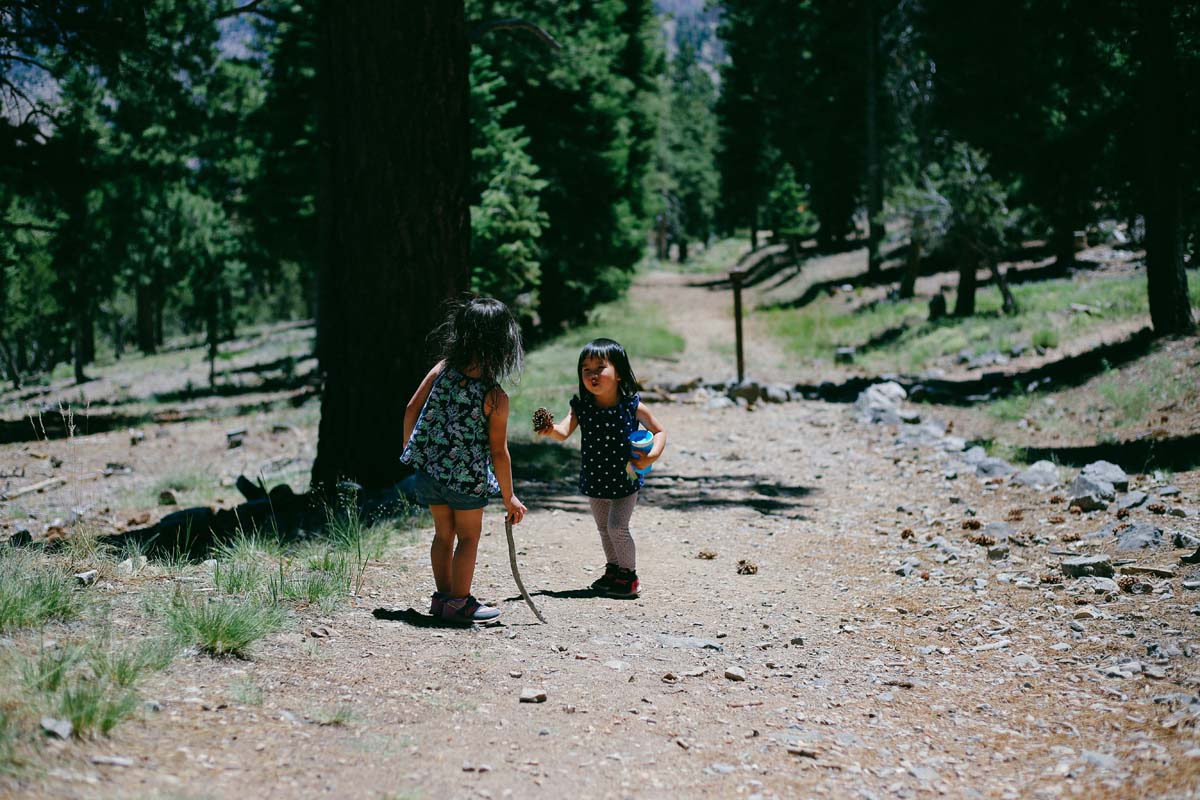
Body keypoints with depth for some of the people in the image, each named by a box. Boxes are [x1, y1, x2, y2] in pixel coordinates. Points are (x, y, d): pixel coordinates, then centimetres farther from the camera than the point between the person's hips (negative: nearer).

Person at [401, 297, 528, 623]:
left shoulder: (442, 369, -8)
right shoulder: (496, 398, -19)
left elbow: (412, 409, -1)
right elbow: (498, 452, -14)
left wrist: (409, 448, 16)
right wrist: (509, 497, -4)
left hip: (428, 470, 5)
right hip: (468, 478, -5)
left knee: (443, 534, 20)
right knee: (468, 537, 13)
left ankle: (442, 596, 28)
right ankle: (459, 602, 17)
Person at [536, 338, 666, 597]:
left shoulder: (632, 406, -15)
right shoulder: (582, 407, -9)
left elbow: (659, 431, -4)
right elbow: (564, 432, -22)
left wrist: (651, 456, -21)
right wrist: (550, 430, -45)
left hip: (625, 480, -4)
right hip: (595, 480, 4)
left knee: (617, 526, -10)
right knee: (604, 528, 18)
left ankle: (629, 575, 7)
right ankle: (613, 570, 36)